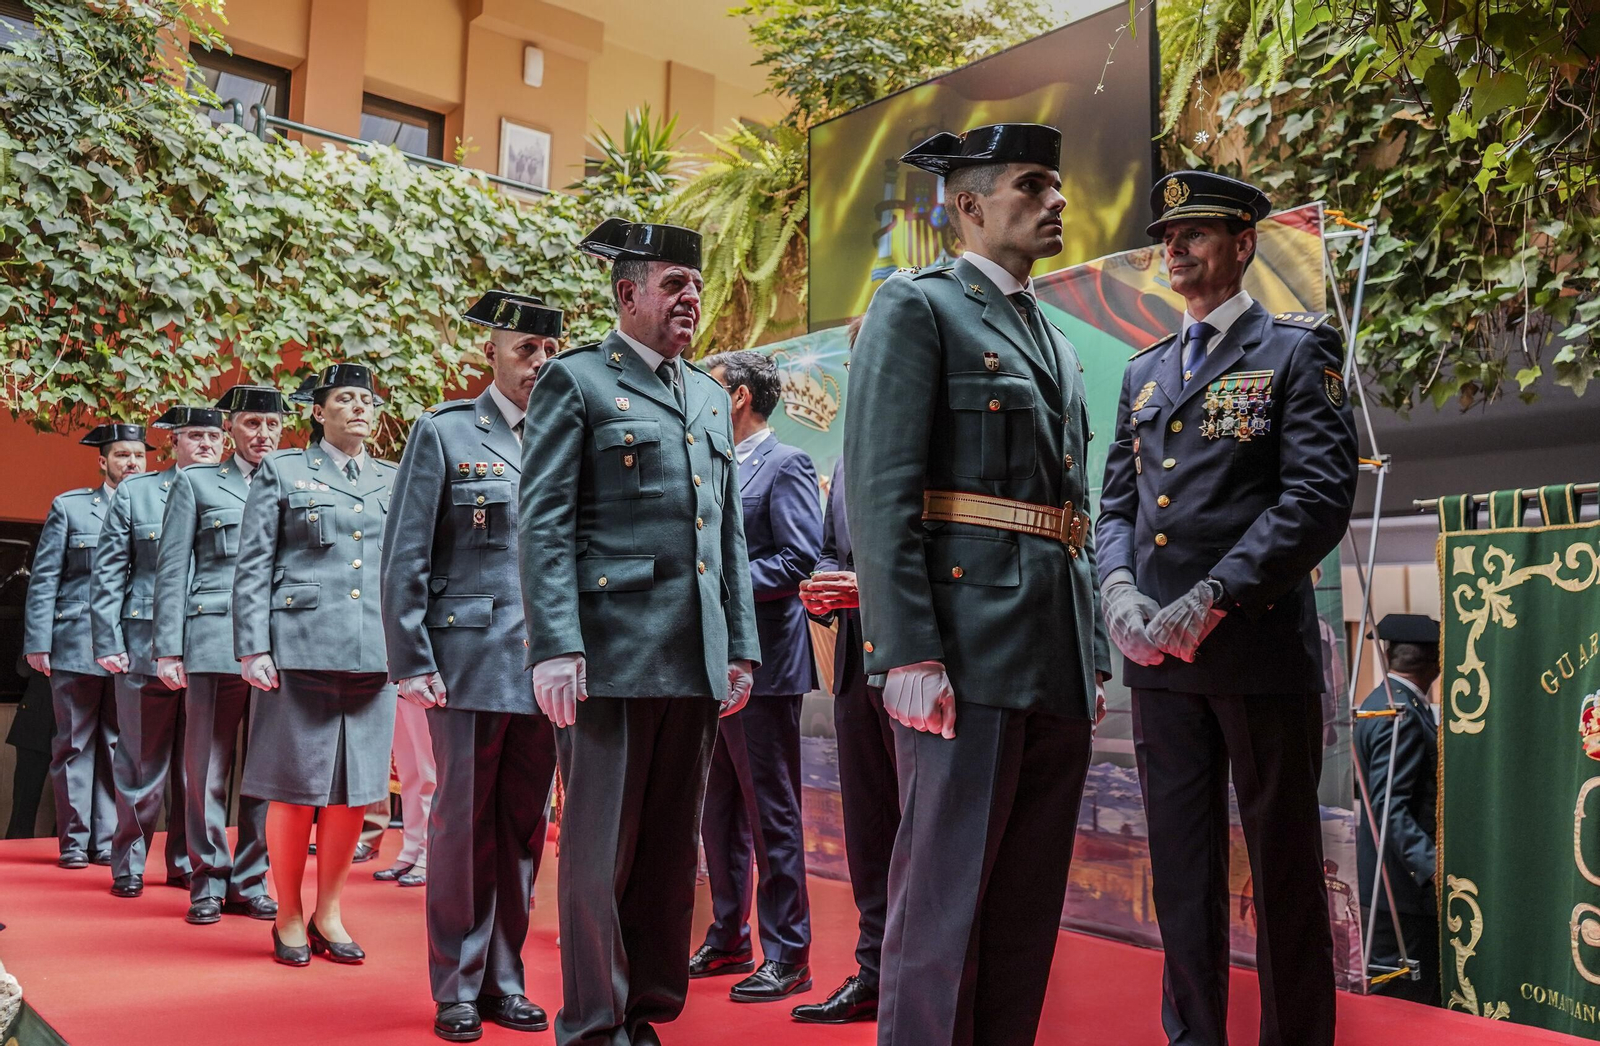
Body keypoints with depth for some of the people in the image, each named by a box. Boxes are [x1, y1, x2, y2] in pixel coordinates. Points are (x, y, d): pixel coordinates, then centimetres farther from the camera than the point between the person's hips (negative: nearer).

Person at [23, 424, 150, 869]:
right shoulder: (70, 507, 6)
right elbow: (43, 579, 4)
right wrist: (38, 642, -4)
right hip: (77, 645, -1)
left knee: (118, 746, 5)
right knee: (75, 744, 4)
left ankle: (107, 840, 13)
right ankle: (74, 842, 11)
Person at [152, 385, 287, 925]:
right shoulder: (196, 482, 10)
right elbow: (172, 570, 6)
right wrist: (168, 649, -2)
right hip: (215, 642, -2)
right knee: (208, 768, 1)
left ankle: (250, 881, 14)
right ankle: (208, 883, 12)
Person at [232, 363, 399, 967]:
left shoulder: (395, 481, 16)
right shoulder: (281, 471, 7)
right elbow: (252, 566, 2)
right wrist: (254, 648, -7)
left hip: (374, 654, 3)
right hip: (301, 648, -3)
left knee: (354, 787, 6)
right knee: (295, 787, 2)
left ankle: (329, 914, 19)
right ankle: (289, 918, 17)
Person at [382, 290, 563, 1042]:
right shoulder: (444, 433, 3)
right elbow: (405, 561, -1)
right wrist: (412, 663, -7)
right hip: (469, 660, -3)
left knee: (524, 828, 9)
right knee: (463, 825, 3)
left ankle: (504, 980, 22)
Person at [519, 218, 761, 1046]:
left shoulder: (710, 399, 20)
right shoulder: (575, 382, 1)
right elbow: (543, 525, -6)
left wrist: (741, 646, 13)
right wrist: (555, 647, -16)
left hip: (697, 660, 6)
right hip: (613, 655, -6)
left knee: (673, 849, 11)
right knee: (601, 848, 1)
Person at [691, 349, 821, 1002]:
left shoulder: (785, 465, -8)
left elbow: (799, 560, -17)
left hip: (762, 661, -9)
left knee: (772, 814, -2)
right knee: (719, 811, 15)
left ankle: (787, 956, 7)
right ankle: (728, 940, 27)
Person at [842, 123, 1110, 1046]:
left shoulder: (1056, 344, 23)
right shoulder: (917, 309, -1)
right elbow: (882, 492, -11)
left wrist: (1094, 658, 15)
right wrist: (908, 653, -19)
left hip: (1059, 663, 8)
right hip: (970, 649, -8)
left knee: (1030, 906, 12)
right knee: (946, 899, -3)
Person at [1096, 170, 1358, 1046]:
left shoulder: (1295, 352, 1)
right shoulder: (1144, 370, 18)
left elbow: (1319, 497, -9)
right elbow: (1117, 502, 15)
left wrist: (1214, 596, -17)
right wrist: (1118, 587, -5)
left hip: (1260, 645, -5)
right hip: (1158, 654, 5)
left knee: (1284, 865, 5)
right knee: (1181, 869, 10)